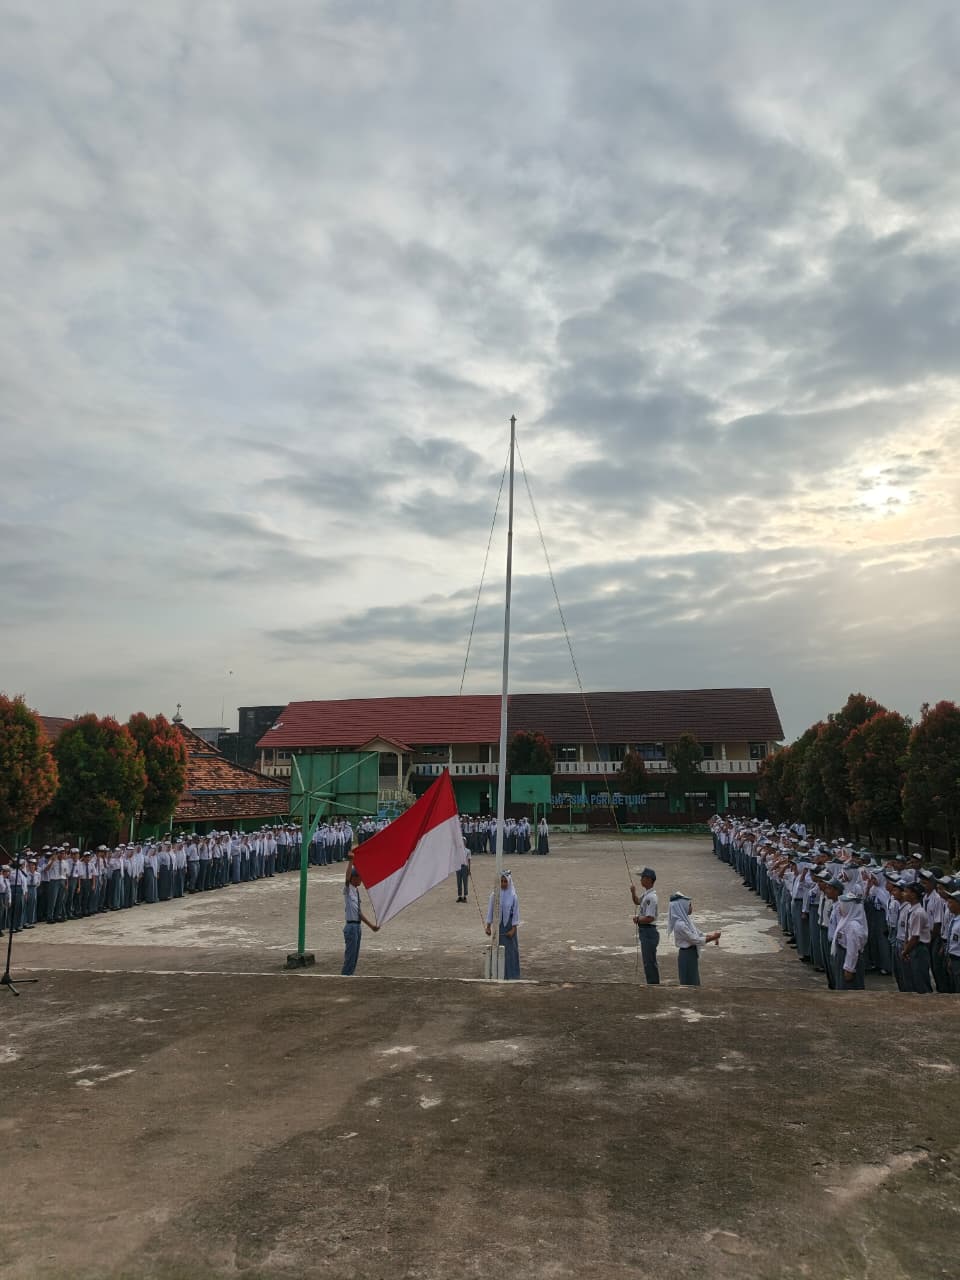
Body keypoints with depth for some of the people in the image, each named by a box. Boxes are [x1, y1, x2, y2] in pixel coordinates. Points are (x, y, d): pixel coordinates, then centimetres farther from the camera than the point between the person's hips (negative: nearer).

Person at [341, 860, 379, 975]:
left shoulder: (357, 890, 14)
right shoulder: (348, 889, -8)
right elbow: (347, 875, -30)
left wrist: (371, 925, 22)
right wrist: (351, 860, -41)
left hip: (357, 926, 8)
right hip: (351, 926, -8)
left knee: (355, 955, 13)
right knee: (350, 955, -5)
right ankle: (345, 976, 1)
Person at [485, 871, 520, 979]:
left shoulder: (513, 896, -5)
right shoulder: (494, 895, -1)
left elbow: (516, 913, -4)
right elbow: (490, 911, 3)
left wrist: (513, 929, -8)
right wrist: (488, 926, 0)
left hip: (509, 925, -1)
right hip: (497, 925, 1)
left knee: (510, 950, 0)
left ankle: (511, 974, 9)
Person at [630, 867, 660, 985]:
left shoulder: (650, 897, -21)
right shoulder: (646, 894, 10)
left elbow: (650, 918, -27)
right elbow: (637, 902, 30)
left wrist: (637, 919, -11)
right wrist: (633, 892, 11)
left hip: (649, 932, -10)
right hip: (645, 931, 10)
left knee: (650, 962, -4)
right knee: (649, 961, 17)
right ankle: (653, 986, 26)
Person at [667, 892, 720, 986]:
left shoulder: (686, 920, 6)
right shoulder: (680, 924, -24)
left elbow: (699, 934, 12)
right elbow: (696, 940, -22)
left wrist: (713, 936, -3)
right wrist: (713, 937, -16)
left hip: (692, 954, 9)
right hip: (686, 956, -9)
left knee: (694, 983, 18)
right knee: (689, 983, 0)